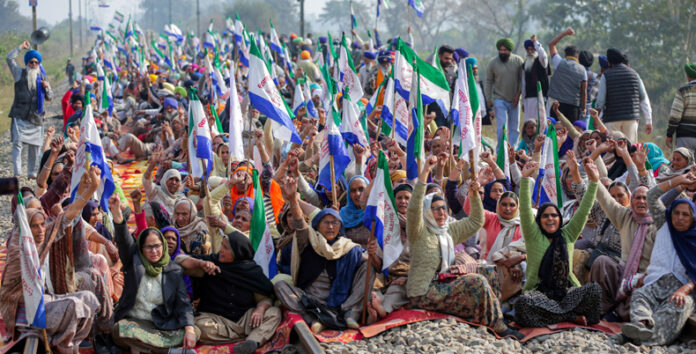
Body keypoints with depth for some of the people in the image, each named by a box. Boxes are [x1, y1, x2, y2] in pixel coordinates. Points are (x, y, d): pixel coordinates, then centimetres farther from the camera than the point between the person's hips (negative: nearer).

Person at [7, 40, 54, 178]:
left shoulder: (43, 78, 16)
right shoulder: (20, 73, 10)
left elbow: (49, 97, 19)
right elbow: (10, 58, 3)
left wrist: (46, 88, -1)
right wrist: (21, 47, 5)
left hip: (36, 116, 3)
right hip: (20, 116, -3)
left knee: (35, 146, 5)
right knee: (18, 143, -12)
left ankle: (32, 172, 15)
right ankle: (17, 172, -14)